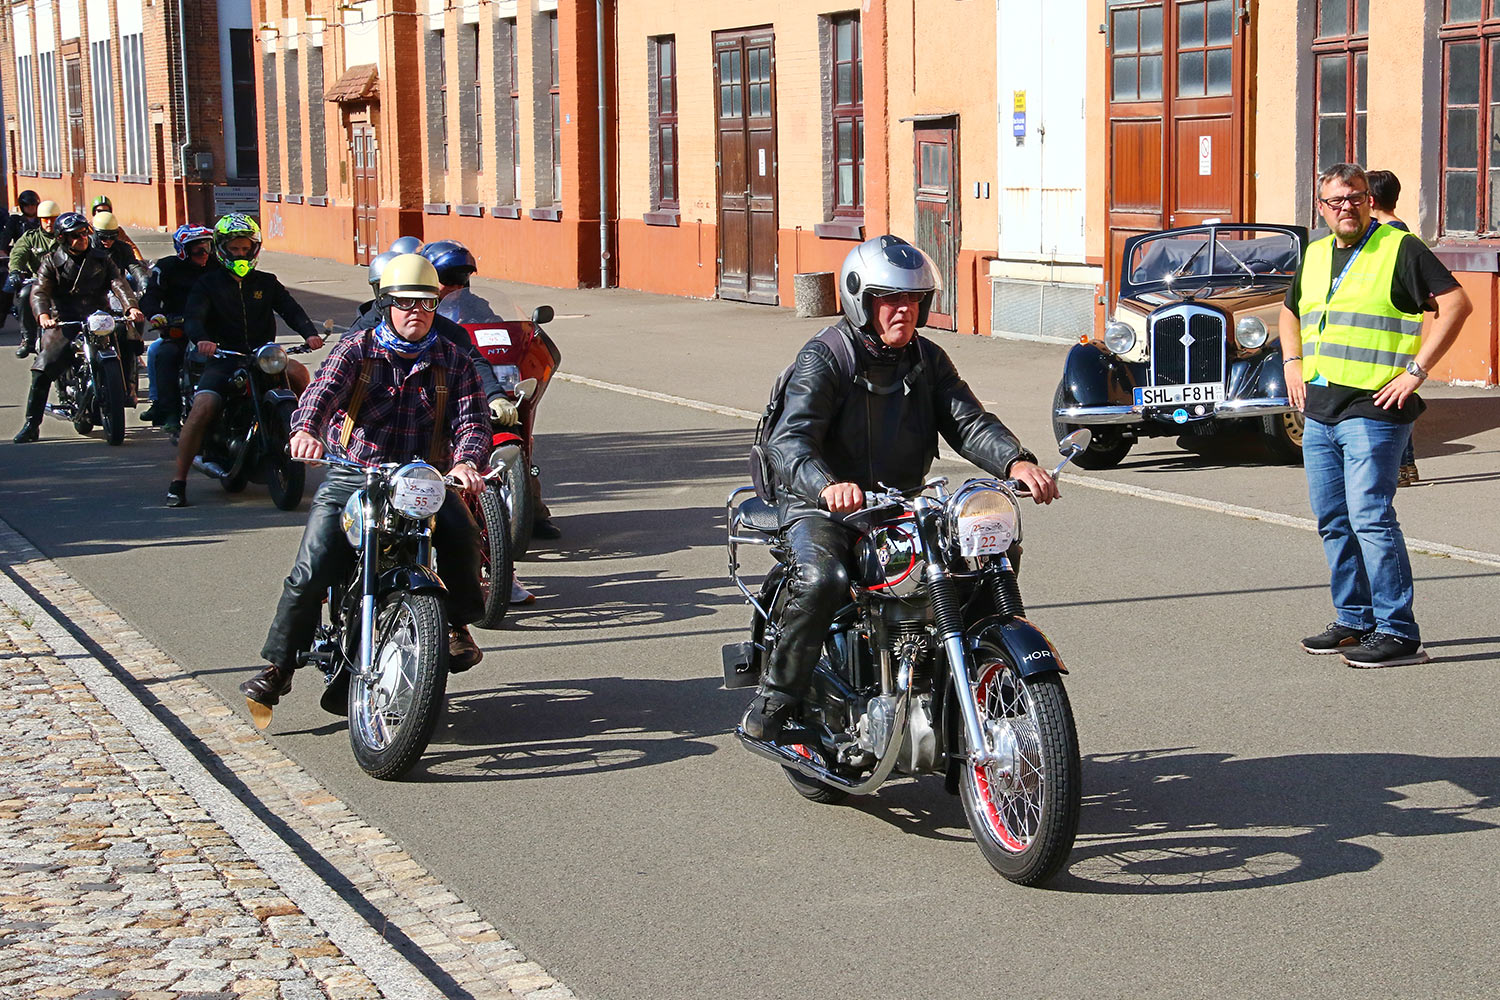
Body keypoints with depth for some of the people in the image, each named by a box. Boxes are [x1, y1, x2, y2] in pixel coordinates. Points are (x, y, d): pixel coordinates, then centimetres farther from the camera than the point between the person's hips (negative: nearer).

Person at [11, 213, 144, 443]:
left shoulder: (101, 260, 15)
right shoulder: (51, 262, 7)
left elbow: (118, 283, 0)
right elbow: (39, 292, -7)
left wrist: (131, 307, -22)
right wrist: (43, 316, -29)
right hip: (64, 324, -2)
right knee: (42, 371, -14)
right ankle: (32, 424, -7)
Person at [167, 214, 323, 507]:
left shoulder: (266, 283, 18)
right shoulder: (208, 284, 9)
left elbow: (290, 309, 5)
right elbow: (194, 317, -7)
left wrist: (309, 333, -17)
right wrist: (201, 340, -31)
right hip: (222, 359, -2)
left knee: (297, 371, -29)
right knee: (202, 408, -25)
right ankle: (178, 481, -15)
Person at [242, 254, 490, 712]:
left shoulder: (453, 361, 8)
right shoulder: (356, 349, 4)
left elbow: (471, 419, -3)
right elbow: (324, 389, -13)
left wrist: (465, 461, -27)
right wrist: (306, 429, -36)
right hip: (352, 478, 0)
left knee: (460, 532, -30)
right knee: (311, 571, -14)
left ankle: (456, 626, -8)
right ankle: (279, 666, 2)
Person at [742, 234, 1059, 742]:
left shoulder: (927, 359, 10)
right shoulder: (823, 359, -10)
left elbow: (968, 422, 0)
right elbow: (788, 441, -23)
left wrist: (1016, 462, -22)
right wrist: (827, 487, -45)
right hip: (823, 509, -5)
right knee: (822, 580, -35)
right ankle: (775, 699, -16)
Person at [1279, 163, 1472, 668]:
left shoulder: (1400, 248, -5)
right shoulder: (1315, 255, 16)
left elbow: (1455, 302, -12)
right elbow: (1290, 312, 33)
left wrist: (1416, 370, -15)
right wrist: (1293, 365, 16)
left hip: (1373, 410, -8)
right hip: (1319, 410, 8)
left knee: (1370, 518, -13)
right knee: (1334, 522, 10)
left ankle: (1398, 632, -9)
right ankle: (1354, 621, 20)